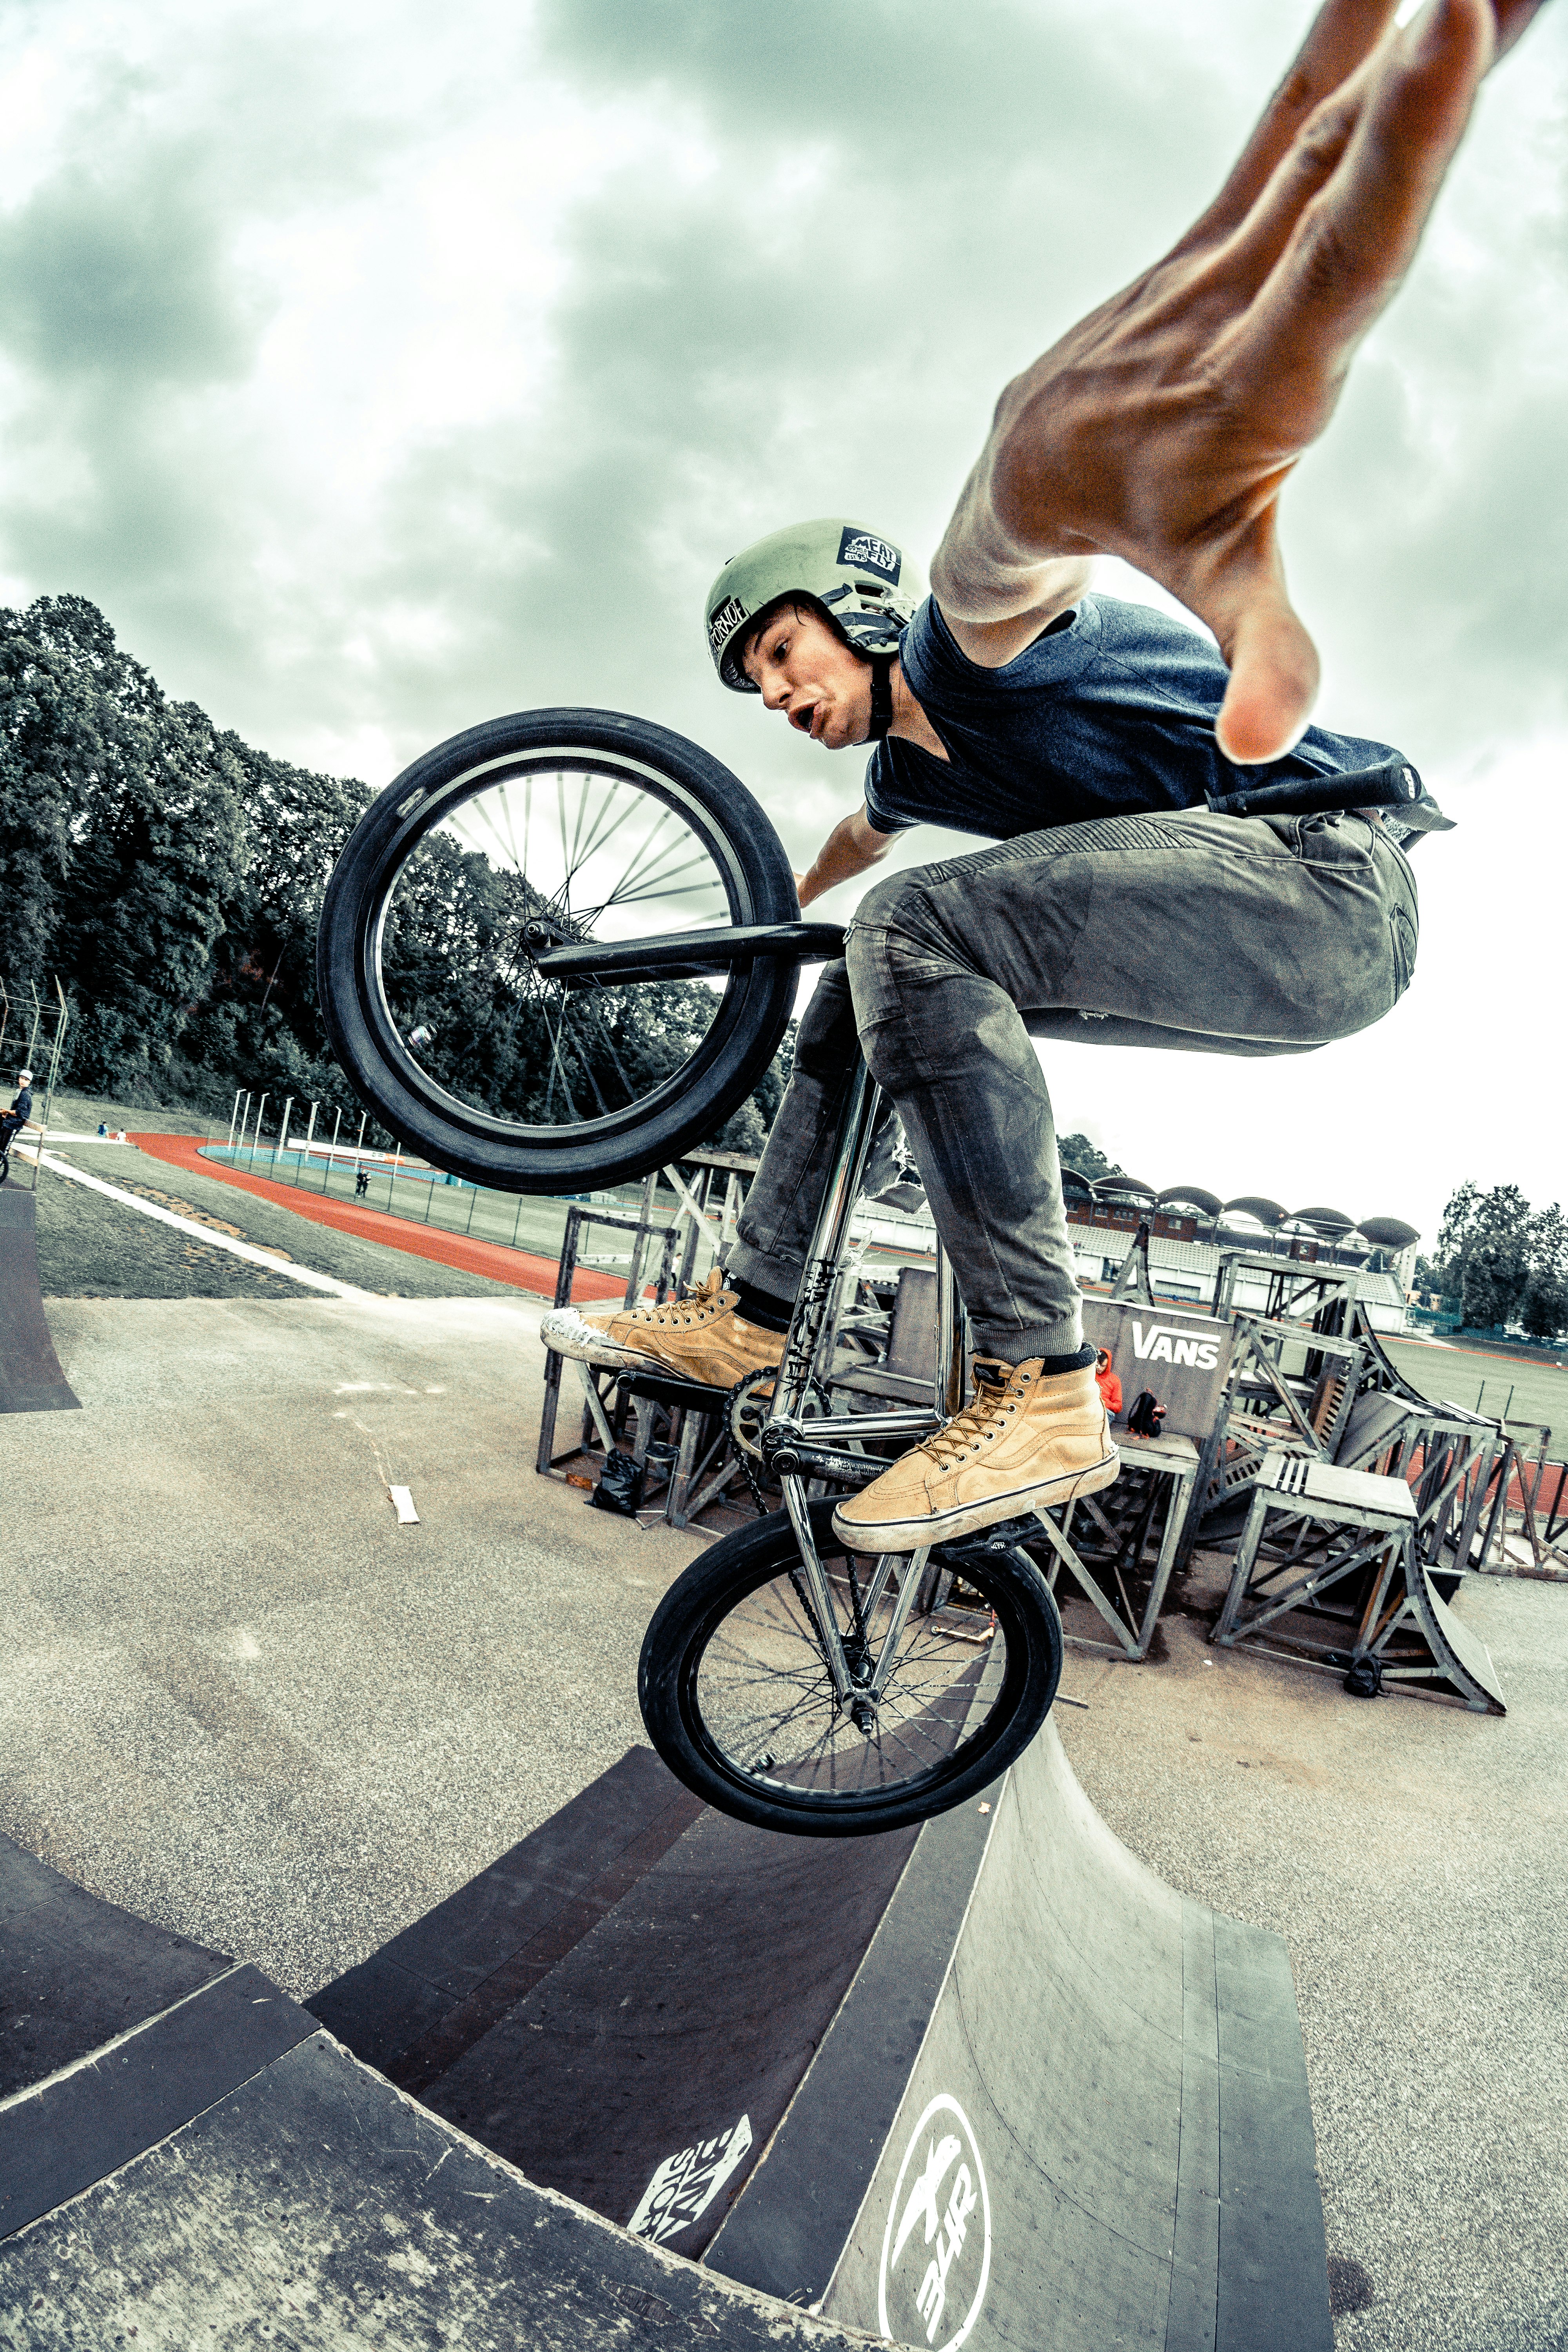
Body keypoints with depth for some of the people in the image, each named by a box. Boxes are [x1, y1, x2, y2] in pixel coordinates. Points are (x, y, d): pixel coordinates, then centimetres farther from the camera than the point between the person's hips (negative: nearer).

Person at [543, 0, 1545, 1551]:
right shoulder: (911, 768, 19)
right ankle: (748, 1313, 11)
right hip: (1237, 950, 9)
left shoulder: (966, 639, -8)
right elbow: (858, 839, 45)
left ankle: (1041, 1396, -29)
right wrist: (792, 904, 66)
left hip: (1325, 886, -9)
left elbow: (1007, 544, -34)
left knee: (921, 929, -27)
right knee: (856, 991, 10)